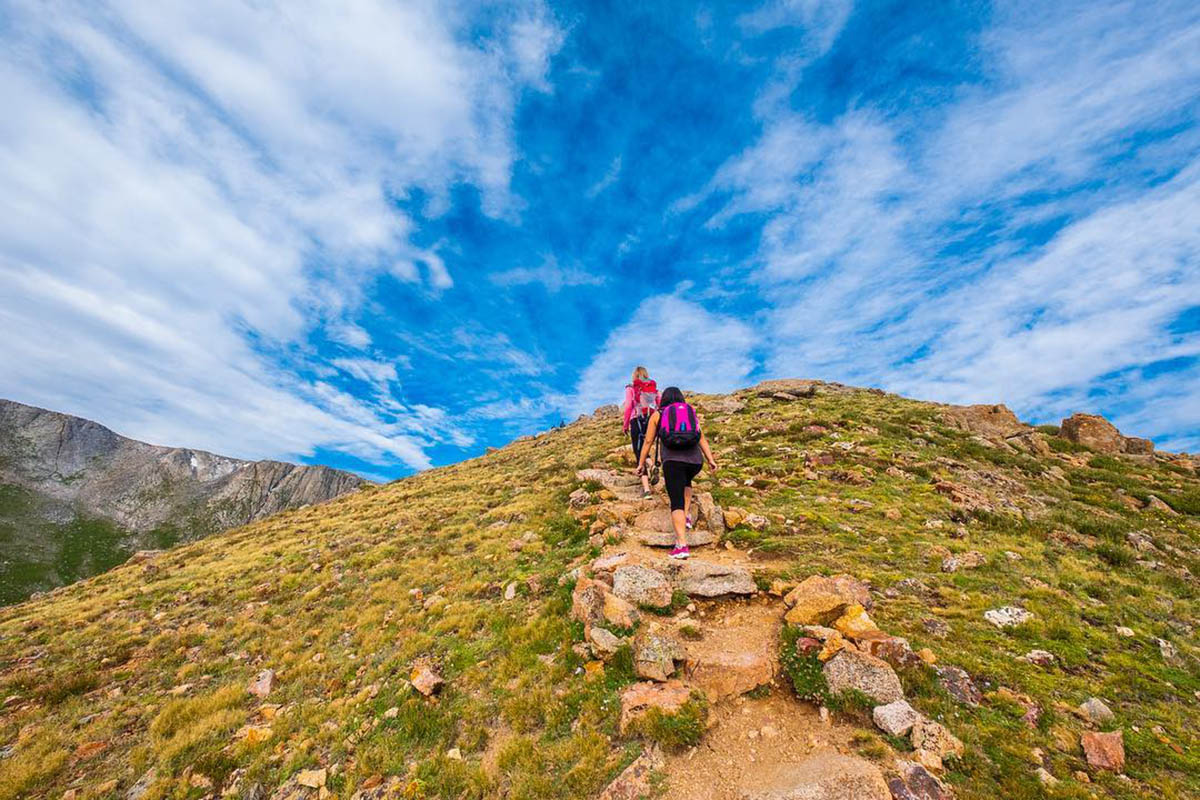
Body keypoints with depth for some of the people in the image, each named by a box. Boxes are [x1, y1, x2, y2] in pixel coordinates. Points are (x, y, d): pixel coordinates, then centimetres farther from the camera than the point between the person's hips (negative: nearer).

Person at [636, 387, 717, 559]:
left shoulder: (657, 414, 14)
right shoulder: (691, 412, 20)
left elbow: (648, 441, 9)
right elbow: (702, 438, 9)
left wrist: (641, 463, 14)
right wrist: (710, 459, 4)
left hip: (672, 460, -3)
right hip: (695, 460, 3)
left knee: (676, 502, -4)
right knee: (686, 481, 35)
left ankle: (682, 545, -16)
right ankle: (687, 516, 25)